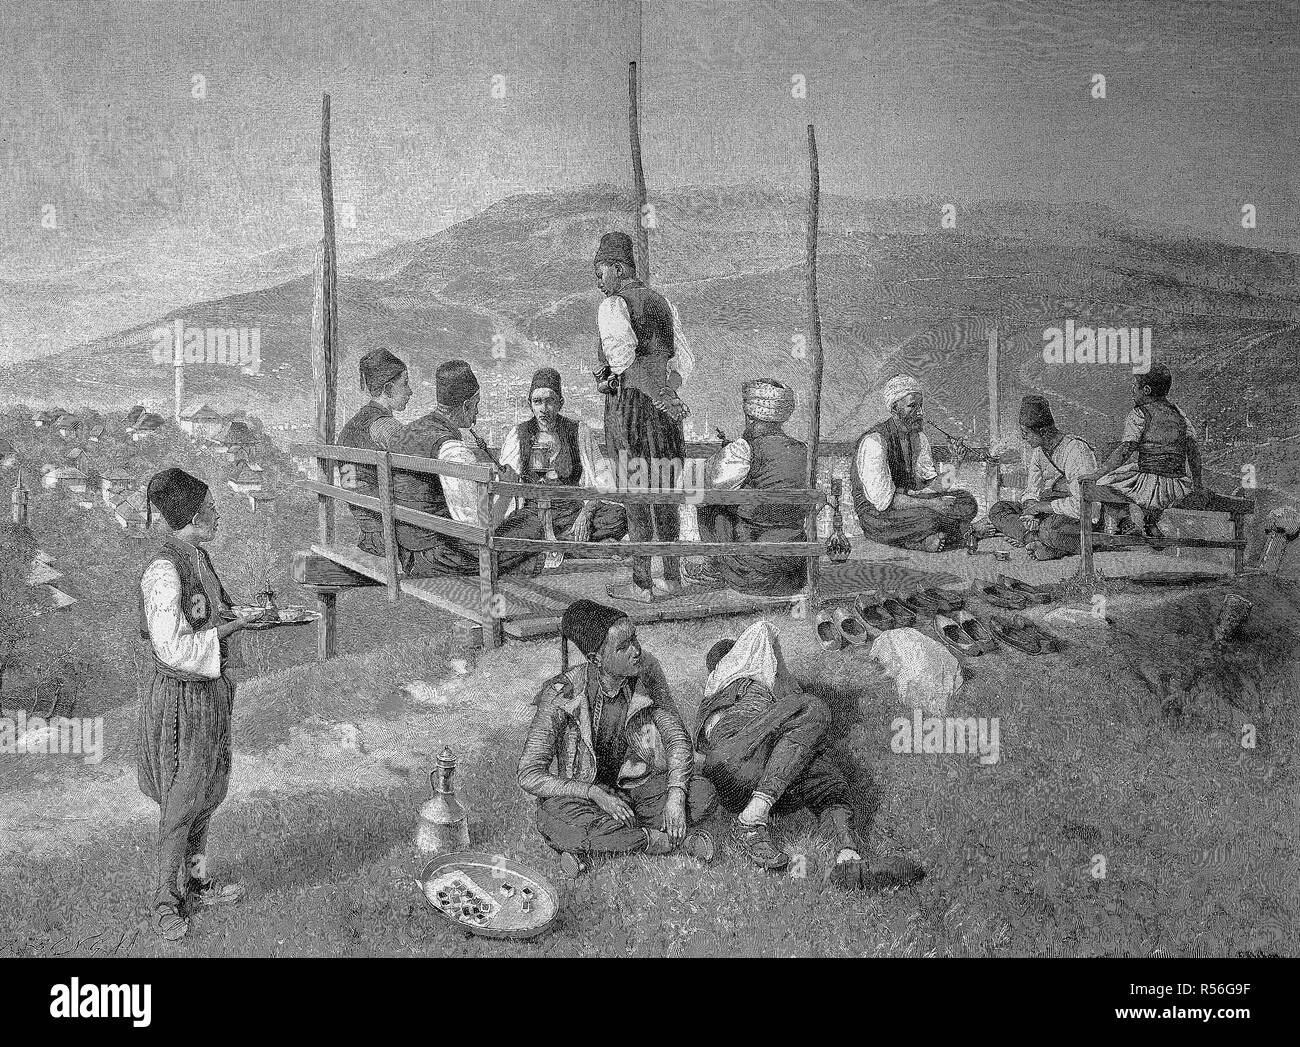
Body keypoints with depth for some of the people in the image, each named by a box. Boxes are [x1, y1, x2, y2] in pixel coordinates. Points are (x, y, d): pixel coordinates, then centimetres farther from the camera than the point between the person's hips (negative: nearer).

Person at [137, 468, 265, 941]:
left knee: (206, 794, 19)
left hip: (209, 691, 9)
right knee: (180, 804, 2)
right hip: (181, 698, -9)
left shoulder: (196, 556, 5)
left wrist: (239, 616, 4)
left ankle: (196, 883, 35)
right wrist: (228, 627, -20)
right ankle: (166, 901, 16)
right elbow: (172, 647, -25)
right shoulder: (164, 569, -24)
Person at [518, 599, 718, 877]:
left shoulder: (646, 672, -10)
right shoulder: (562, 695, -21)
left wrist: (676, 795, -22)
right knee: (554, 820, -38)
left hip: (637, 785, 4)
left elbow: (678, 738, -4)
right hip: (581, 791, -3)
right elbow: (530, 776, -20)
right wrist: (597, 794, -29)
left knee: (702, 794, -22)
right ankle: (671, 839, -26)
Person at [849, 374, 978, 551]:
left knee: (967, 502, -11)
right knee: (931, 517, -36)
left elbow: (931, 477, 17)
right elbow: (883, 499, -25)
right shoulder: (873, 442, -21)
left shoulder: (918, 437, 5)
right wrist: (929, 503, -26)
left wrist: (931, 491, -8)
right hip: (876, 515, -8)